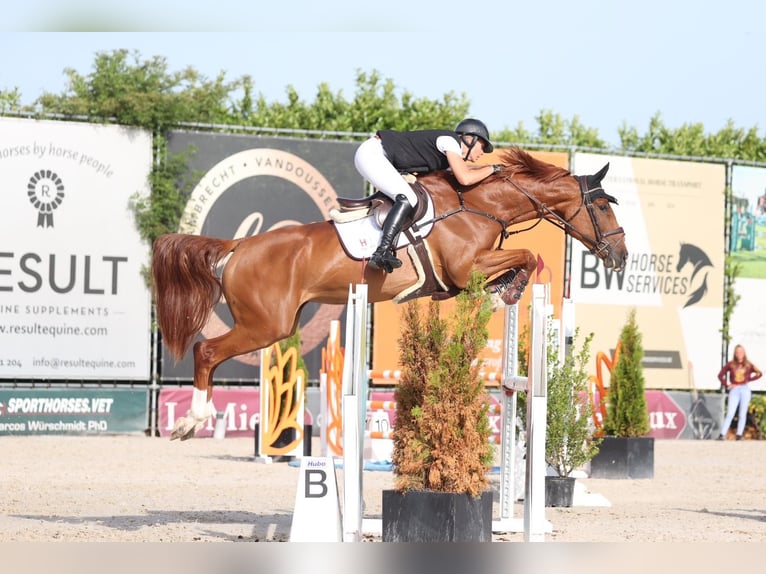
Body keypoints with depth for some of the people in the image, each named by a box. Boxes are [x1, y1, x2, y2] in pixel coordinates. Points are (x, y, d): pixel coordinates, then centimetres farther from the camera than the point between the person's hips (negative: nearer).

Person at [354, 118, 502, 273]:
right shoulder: (450, 140, -10)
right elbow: (465, 179, -18)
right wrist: (491, 169, -4)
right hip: (371, 153, -11)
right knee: (407, 198, -23)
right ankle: (382, 253, -32)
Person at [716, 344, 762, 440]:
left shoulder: (748, 365, 5)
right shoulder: (730, 364, 4)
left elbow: (759, 374, 6)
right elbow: (720, 375, 9)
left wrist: (748, 380, -2)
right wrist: (726, 386, -1)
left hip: (745, 390, 1)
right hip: (734, 390, -1)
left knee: (742, 414, 2)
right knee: (730, 414, -10)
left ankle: (739, 436, 6)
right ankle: (722, 435, -13)